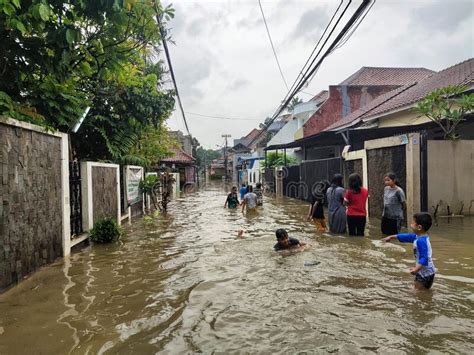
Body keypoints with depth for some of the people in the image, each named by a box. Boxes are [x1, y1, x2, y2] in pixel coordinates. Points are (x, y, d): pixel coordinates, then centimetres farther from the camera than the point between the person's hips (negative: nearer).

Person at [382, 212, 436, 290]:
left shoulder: (421, 241, -26)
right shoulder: (418, 237, 5)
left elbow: (424, 258, -31)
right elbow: (407, 237, 19)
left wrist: (416, 269, -43)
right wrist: (392, 237, 27)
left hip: (425, 273, -10)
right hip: (423, 272, 10)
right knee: (417, 290, 18)